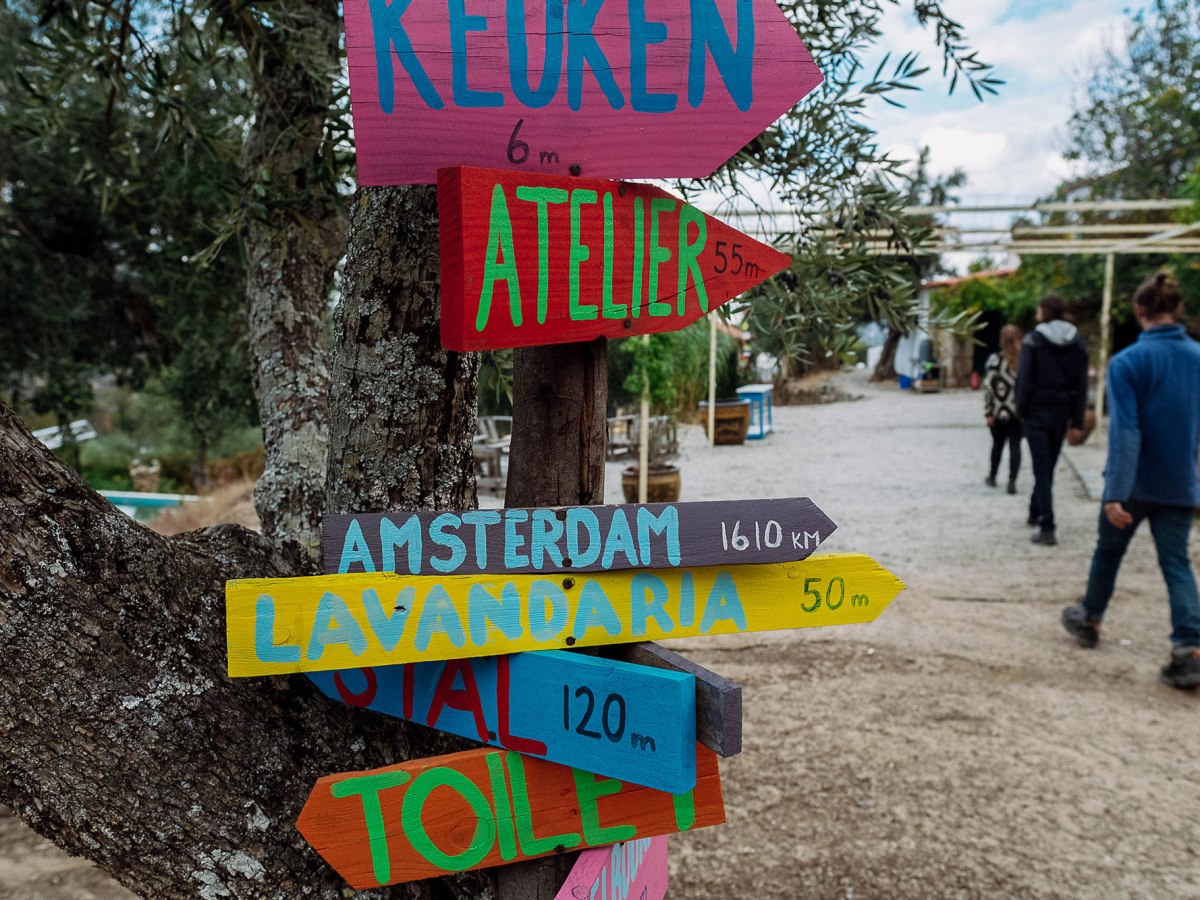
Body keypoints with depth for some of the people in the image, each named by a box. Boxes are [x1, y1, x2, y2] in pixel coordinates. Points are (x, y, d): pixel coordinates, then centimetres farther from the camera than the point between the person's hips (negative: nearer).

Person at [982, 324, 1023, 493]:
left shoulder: (994, 360, -8)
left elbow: (988, 387, -10)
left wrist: (988, 412, -5)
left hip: (1000, 411, -1)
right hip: (1020, 411, 1)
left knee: (997, 444, 15)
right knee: (1015, 446, 4)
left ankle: (992, 477, 29)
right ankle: (1012, 481, -3)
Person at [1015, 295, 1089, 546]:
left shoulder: (1034, 340, -8)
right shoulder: (1078, 343, 6)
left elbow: (1024, 380, -12)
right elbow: (1082, 384, 5)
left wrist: (1021, 410, -1)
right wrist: (1077, 419, 9)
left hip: (1037, 412, -4)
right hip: (1061, 413, 4)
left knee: (1042, 469, -4)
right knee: (1048, 466, 19)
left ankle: (1047, 528, -10)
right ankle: (1036, 513, 34)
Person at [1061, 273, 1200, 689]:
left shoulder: (1128, 362, -16)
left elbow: (1125, 432, -21)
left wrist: (1115, 494, -22)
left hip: (1135, 483, -3)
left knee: (1108, 552, 17)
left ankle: (1089, 620, 36)